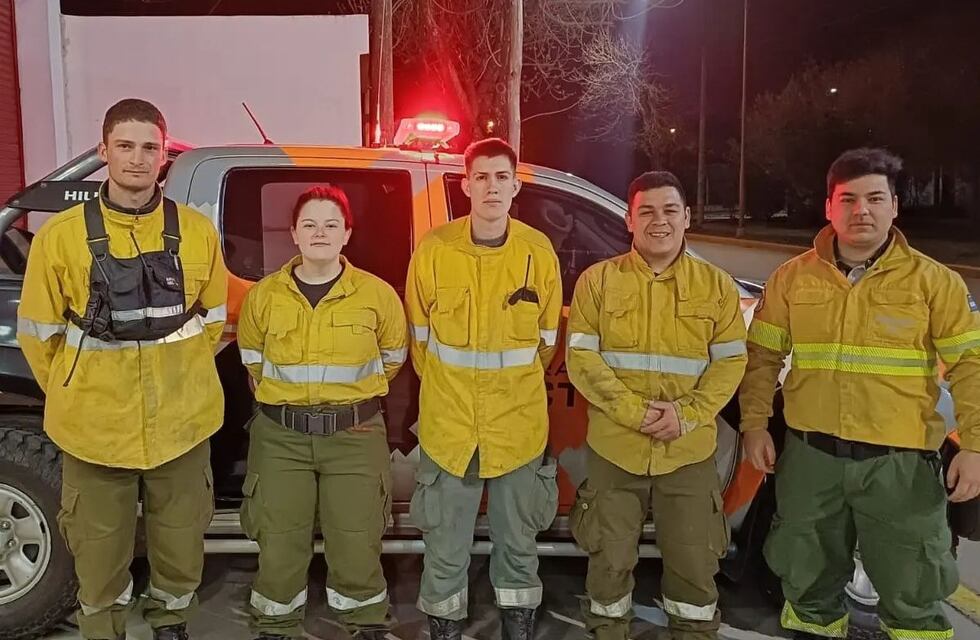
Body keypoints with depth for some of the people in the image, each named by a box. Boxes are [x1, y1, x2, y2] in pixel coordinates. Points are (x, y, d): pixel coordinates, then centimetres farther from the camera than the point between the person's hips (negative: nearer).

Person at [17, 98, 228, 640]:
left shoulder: (197, 232, -2)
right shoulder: (61, 235, -7)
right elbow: (37, 332, 2)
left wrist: (178, 379, 10)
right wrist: (74, 397, 7)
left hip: (181, 425, 2)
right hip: (96, 428, -1)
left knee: (181, 546, 18)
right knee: (100, 554, 13)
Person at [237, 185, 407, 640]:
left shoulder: (377, 294, -5)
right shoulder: (264, 295, -1)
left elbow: (393, 355, 11)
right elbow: (252, 358, 15)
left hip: (355, 434, -1)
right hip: (281, 435, 1)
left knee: (357, 542, 4)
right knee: (279, 543, 8)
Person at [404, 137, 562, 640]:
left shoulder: (539, 252, -4)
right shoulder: (433, 250, -7)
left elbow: (546, 341, 8)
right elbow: (420, 338, 4)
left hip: (519, 426, 1)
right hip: (448, 426, -1)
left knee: (519, 544, 17)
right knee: (445, 550, 12)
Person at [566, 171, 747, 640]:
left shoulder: (717, 286, 4)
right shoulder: (597, 280, 0)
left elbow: (730, 362, 1)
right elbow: (582, 359, -6)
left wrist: (687, 414, -14)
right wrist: (632, 410, -17)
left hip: (690, 452, 1)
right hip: (614, 448, -1)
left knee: (695, 565, 10)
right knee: (610, 562, 10)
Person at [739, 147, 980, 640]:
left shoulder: (933, 281, -3)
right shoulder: (793, 277, 2)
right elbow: (762, 355, 7)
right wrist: (755, 423, 0)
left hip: (899, 461, -2)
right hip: (810, 455, 2)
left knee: (912, 592, 10)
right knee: (809, 581, 18)